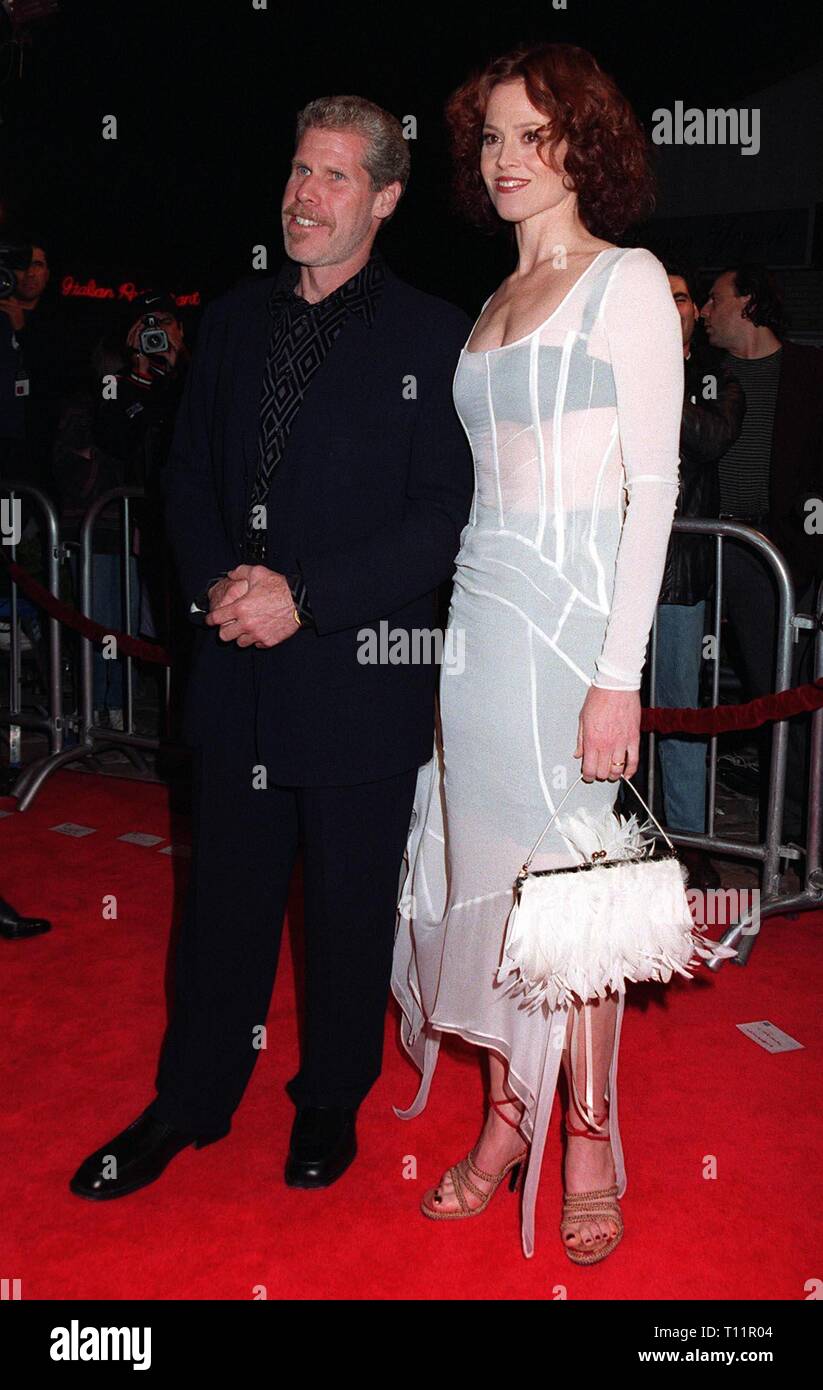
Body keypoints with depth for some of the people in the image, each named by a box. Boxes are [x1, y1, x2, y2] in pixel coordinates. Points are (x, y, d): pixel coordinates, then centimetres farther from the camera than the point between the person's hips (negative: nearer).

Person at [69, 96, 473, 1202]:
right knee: (224, 900, 15)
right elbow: (189, 476, 14)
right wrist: (215, 582, -6)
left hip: (360, 681, -4)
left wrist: (305, 598, -17)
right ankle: (190, 1104, 32)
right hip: (238, 676, 4)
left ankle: (330, 1102, 33)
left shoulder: (432, 337, -5)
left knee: (350, 913, 11)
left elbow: (446, 520, -11)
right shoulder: (234, 321, 11)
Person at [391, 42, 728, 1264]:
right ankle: (510, 1117, 23)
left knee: (566, 874, -2)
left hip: (570, 610, -6)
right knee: (488, 866, 8)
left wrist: (618, 674, -17)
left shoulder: (627, 281, -3)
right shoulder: (495, 306, 17)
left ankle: (587, 1139, 16)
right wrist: (455, 625, 10)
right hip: (481, 608, 6)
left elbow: (654, 487, -10)